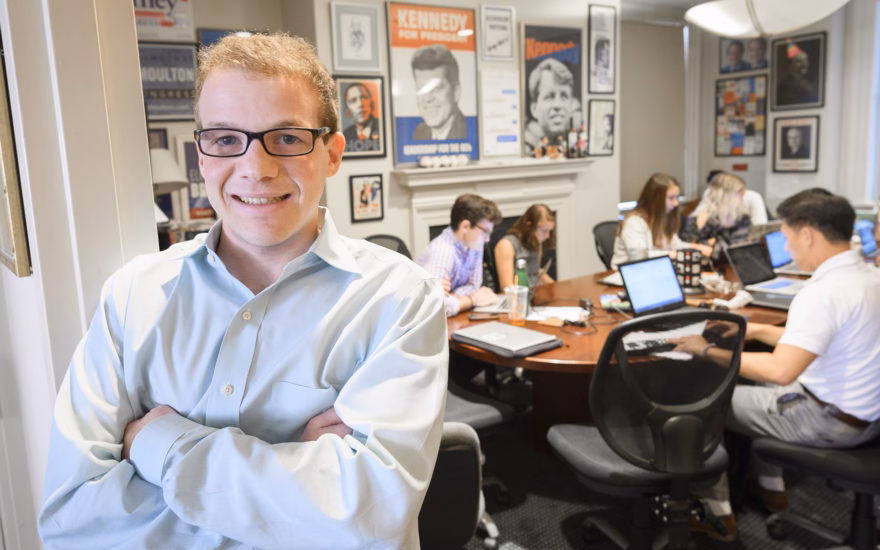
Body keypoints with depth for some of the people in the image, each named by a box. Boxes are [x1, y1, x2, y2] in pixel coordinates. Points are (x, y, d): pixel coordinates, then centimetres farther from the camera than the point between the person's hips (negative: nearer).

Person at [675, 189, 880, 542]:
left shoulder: (823, 292, -27)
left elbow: (780, 371, -33)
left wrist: (709, 351, -24)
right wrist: (757, 331, 15)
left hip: (832, 421, -9)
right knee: (758, 387, 30)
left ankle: (716, 514, 12)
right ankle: (771, 489, 35)